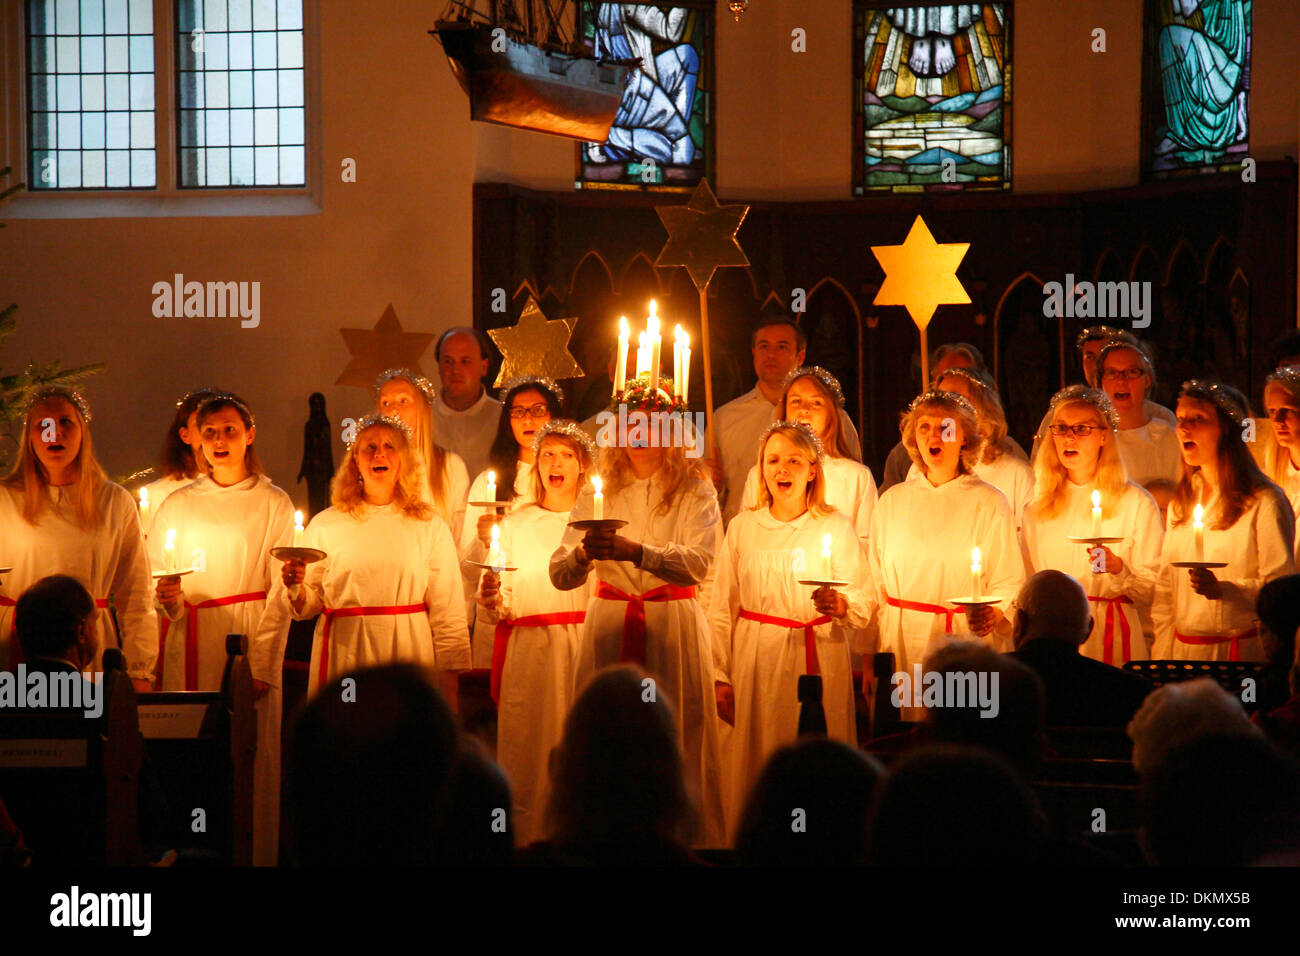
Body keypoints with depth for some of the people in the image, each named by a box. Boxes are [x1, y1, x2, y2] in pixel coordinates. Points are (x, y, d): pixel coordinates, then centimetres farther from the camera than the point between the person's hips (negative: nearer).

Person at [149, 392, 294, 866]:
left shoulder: (274, 504, 4)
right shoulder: (178, 504, 12)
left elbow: (281, 595, -1)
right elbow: (154, 586, 14)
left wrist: (261, 666, -9)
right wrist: (169, 599, -10)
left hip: (249, 645, -2)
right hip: (188, 645, 2)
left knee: (251, 762, -6)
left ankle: (254, 857, 1)